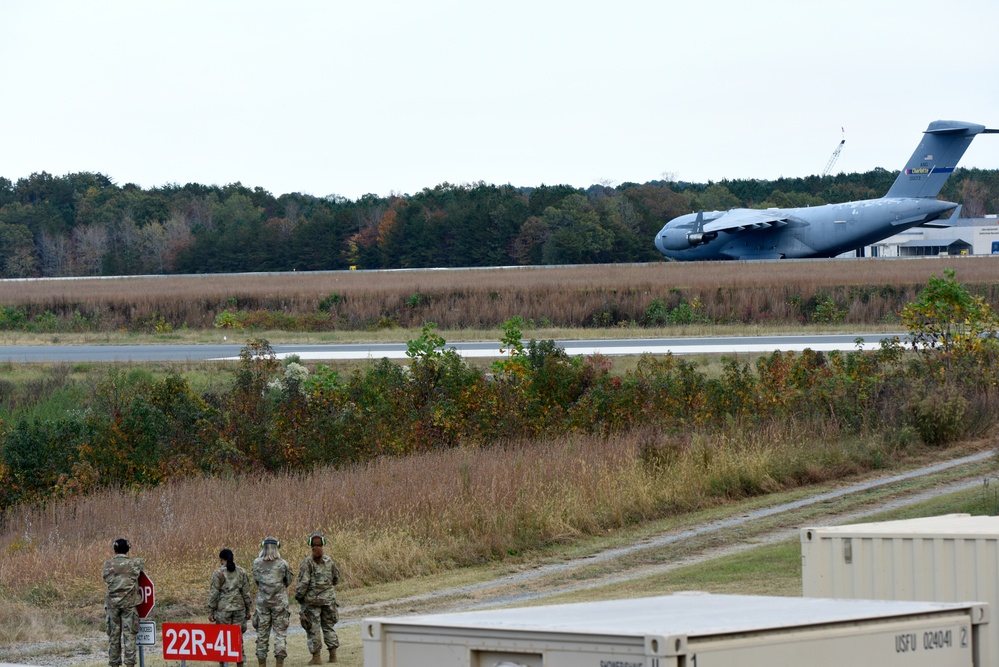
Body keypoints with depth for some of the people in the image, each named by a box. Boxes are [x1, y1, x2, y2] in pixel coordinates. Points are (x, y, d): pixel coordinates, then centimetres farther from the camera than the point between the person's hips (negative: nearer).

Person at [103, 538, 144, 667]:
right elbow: (139, 574, 8)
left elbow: (106, 579, 4)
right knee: (129, 634, 0)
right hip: (129, 602, -1)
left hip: (112, 602, 1)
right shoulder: (135, 563, -3)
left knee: (113, 634, 8)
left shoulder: (108, 564, 1)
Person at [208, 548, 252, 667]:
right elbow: (246, 593, 5)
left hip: (223, 609, -3)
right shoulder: (242, 572, 3)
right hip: (239, 608, 3)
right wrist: (247, 610, 14)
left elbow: (213, 594, -7)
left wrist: (210, 612, -1)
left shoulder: (218, 573, -7)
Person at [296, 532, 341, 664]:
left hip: (312, 599, -4)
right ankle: (333, 654, 10)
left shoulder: (308, 562, -13)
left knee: (313, 629, 3)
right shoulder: (329, 561, 2)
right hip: (328, 598, 4)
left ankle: (316, 657, 2)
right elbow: (336, 579, 13)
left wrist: (299, 596, -4)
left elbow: (303, 582, -16)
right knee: (329, 626, 14)